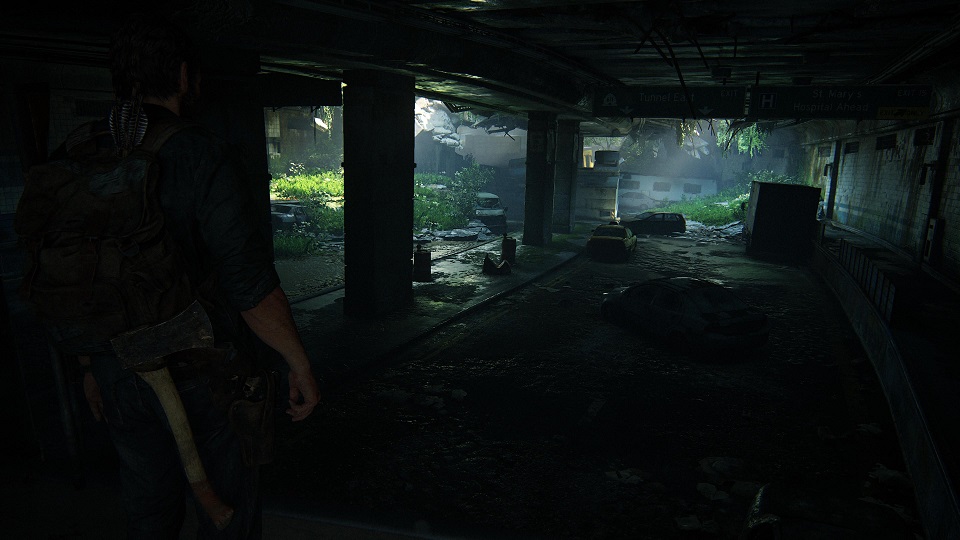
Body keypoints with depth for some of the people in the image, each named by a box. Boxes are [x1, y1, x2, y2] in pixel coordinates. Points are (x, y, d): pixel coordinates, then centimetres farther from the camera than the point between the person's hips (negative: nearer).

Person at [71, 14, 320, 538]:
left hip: (123, 377, 6)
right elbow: (252, 285, -24)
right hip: (206, 376, -5)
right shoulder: (204, 159, -19)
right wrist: (300, 366, -13)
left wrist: (90, 366, 19)